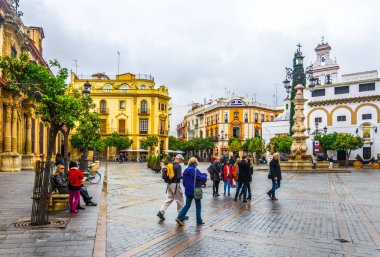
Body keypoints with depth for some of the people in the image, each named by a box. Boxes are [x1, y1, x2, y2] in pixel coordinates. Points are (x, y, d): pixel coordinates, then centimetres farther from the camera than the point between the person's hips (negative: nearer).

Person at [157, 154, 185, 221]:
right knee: (180, 200, 6)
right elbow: (179, 177, -19)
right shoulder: (178, 165, -14)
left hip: (170, 184, 7)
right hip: (175, 184, -7)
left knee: (169, 199, 12)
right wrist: (183, 176, -1)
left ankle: (161, 211, 1)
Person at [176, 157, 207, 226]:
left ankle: (180, 218, -2)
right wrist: (205, 175, 3)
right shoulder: (195, 170, -15)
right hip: (195, 190, -6)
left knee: (187, 205, 11)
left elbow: (184, 181, 12)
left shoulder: (186, 170, 6)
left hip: (188, 190, 6)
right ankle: (199, 221, 17)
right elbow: (202, 178, -17)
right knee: (198, 205, 9)